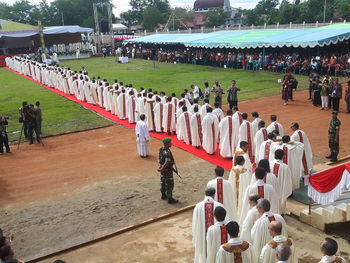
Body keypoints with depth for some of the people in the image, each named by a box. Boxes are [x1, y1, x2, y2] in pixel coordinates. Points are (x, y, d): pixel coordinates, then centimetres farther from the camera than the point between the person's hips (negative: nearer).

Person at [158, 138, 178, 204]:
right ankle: (170, 199, 12)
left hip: (163, 169, 9)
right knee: (169, 184, 3)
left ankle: (163, 195, 37)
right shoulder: (167, 152, -28)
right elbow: (167, 162, -39)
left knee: (163, 183, 21)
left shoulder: (161, 149, -1)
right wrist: (162, 169, -31)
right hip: (167, 170, -9)